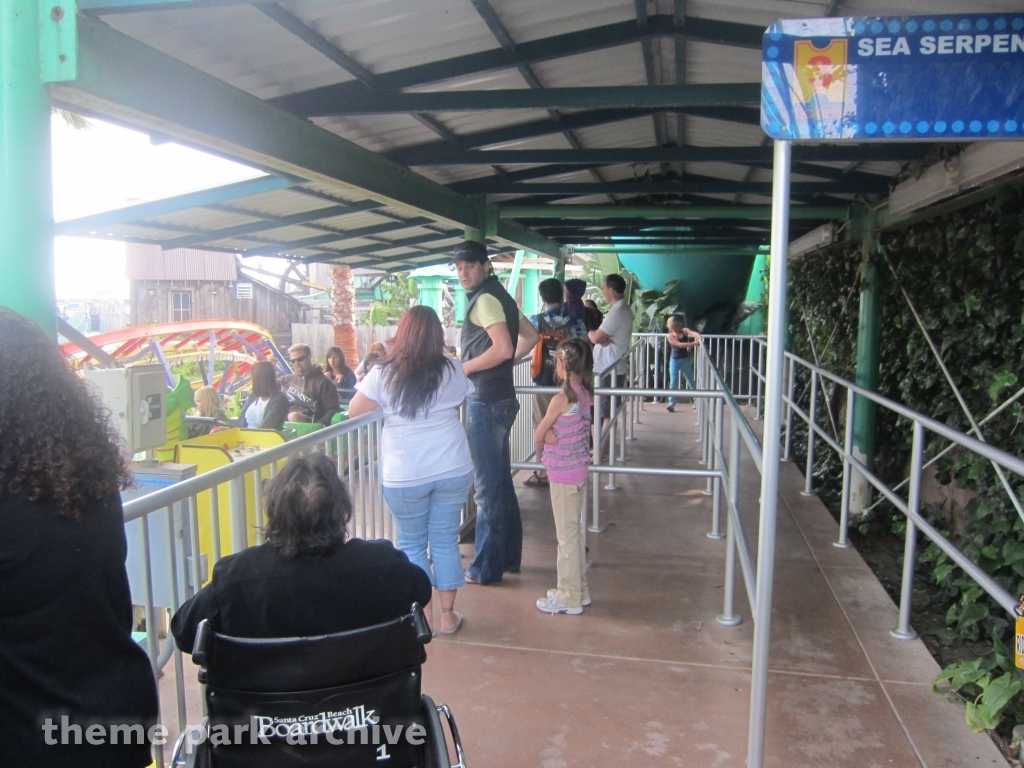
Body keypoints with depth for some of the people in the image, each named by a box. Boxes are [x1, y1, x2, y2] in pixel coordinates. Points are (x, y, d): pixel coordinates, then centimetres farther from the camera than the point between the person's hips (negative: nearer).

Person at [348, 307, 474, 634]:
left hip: (405, 476, -2)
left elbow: (354, 411, 2)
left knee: (412, 544, 13)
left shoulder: (384, 374, -8)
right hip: (454, 470, 2)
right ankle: (448, 616, 21)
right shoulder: (453, 370, -1)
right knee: (446, 541, 12)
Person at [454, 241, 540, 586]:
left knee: (487, 487, -1)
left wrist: (464, 368, -13)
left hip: (486, 402, -10)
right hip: (501, 399, 10)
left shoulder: (484, 299, -14)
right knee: (501, 483, 16)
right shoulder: (500, 296, 15)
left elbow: (503, 348, -25)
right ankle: (509, 556, 27)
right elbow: (531, 336, 22)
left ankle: (486, 567, 9)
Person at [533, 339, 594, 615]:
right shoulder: (586, 394, 2)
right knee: (575, 531, 17)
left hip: (562, 475, -8)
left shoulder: (561, 399, -21)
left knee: (567, 535, 2)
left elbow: (538, 436, -11)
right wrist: (551, 433, -11)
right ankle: (578, 590, 29)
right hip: (579, 471, 8)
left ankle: (569, 598, 13)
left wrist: (541, 452, 8)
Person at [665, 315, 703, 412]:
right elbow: (679, 344, -19)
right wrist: (693, 343, -30)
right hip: (674, 360, -1)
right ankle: (671, 403, -8)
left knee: (691, 381, 10)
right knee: (673, 382, -8)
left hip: (685, 360, 1)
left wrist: (697, 335, -46)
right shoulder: (670, 336, -5)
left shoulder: (684, 331, 0)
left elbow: (692, 333, -22)